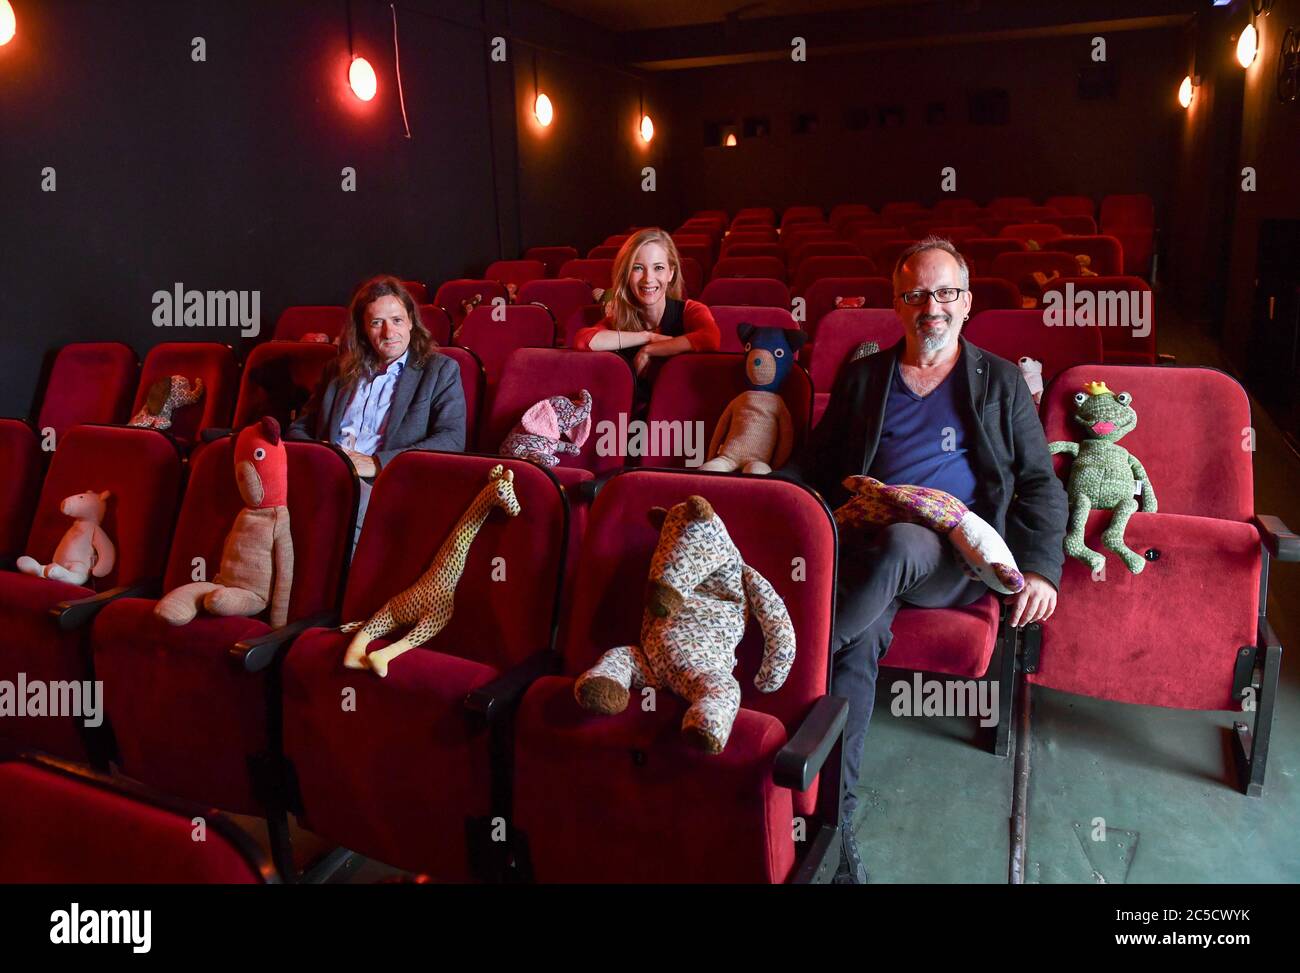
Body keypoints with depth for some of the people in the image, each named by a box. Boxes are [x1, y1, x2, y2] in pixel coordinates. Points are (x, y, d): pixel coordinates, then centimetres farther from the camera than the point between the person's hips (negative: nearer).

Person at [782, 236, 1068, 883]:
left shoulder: (1000, 381, 17)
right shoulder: (862, 377, 20)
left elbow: (1040, 483, 14)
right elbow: (814, 466, 20)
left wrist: (1040, 567, -1)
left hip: (954, 558, -1)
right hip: (867, 548, 1)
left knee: (900, 542, -38)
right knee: (863, 636, -32)